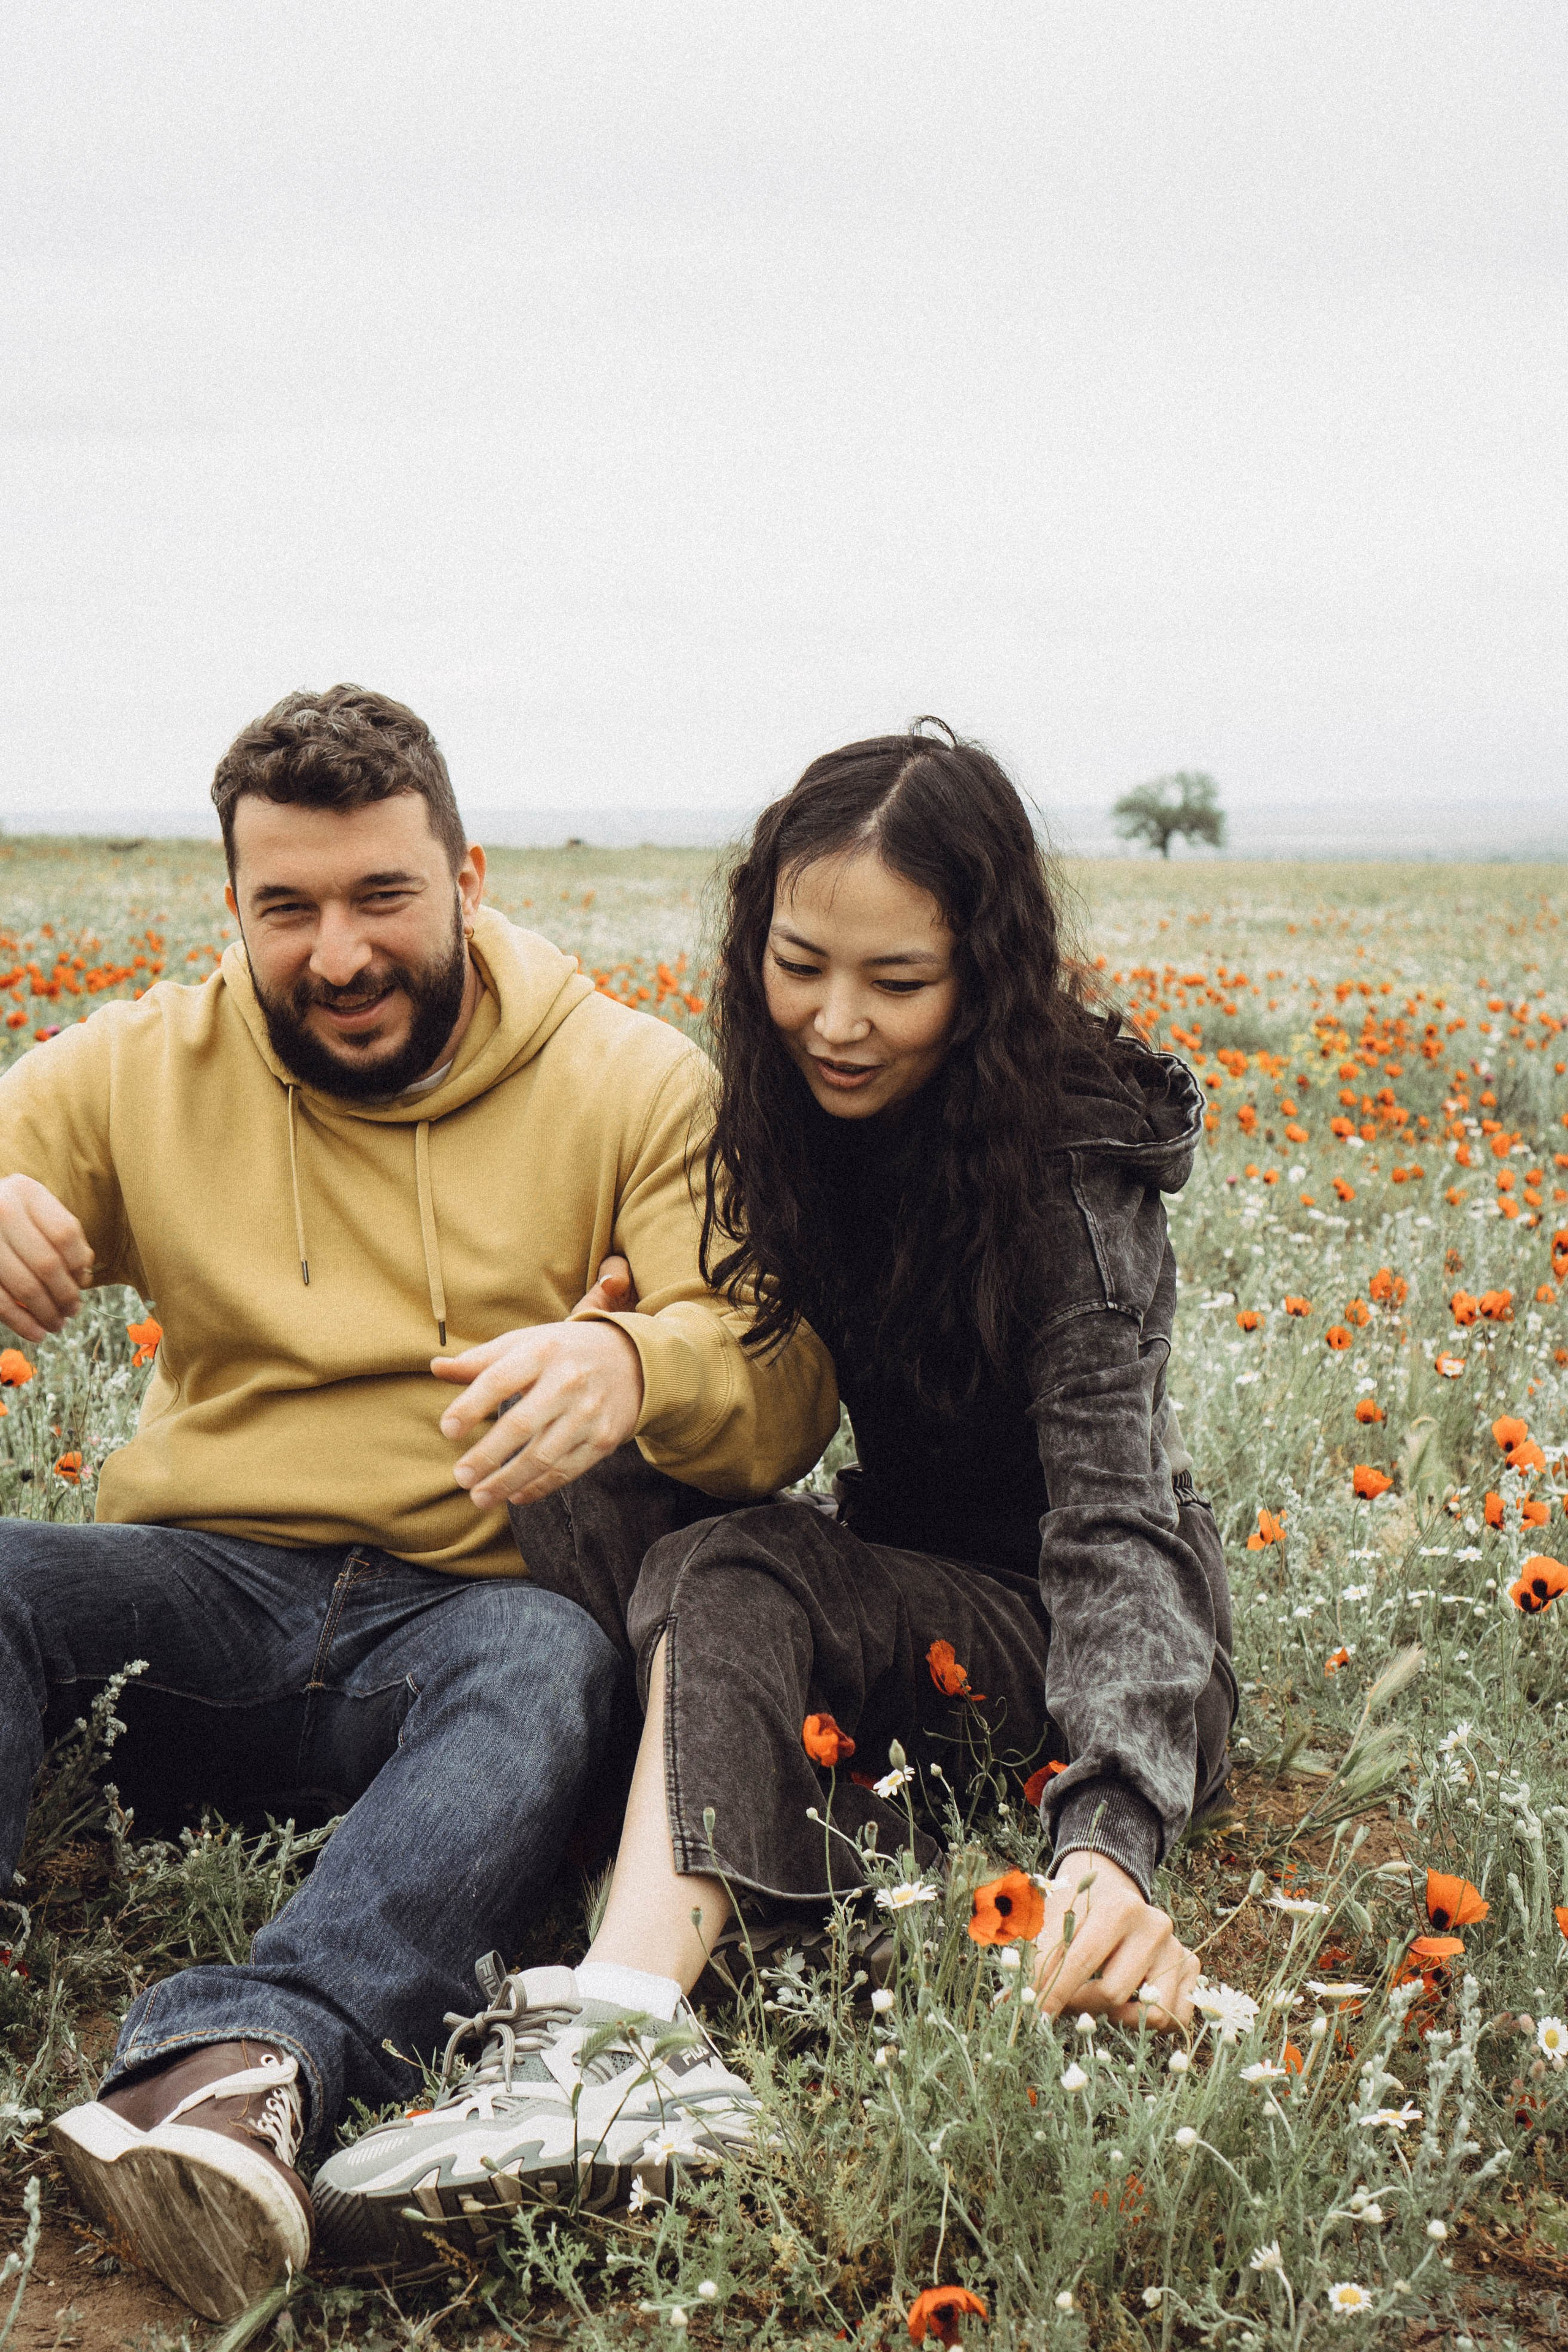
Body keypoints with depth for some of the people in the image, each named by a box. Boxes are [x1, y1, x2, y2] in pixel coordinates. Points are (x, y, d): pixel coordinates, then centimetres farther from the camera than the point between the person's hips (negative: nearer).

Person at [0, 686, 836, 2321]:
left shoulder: (637, 1085, 4)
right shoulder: (144, 1073, 10)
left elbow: (783, 1399, -7)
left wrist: (636, 1362, -33)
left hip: (465, 1610, -2)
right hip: (205, 1591, 2)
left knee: (553, 1656, -36)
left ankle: (256, 2051, -58)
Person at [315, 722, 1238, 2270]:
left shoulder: (1071, 1169, -21)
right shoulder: (799, 1124, -1)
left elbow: (1116, 1524, -30)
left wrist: (1111, 1839, -45)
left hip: (1057, 1637, -6)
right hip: (904, 1588, 7)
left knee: (733, 1581, -35)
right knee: (565, 1518, -21)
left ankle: (613, 2038, -56)